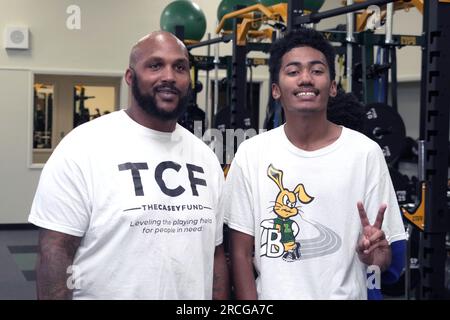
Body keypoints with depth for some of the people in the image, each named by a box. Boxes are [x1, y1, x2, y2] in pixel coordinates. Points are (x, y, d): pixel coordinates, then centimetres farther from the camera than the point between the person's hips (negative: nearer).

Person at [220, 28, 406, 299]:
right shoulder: (251, 154, -6)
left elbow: (386, 258, -5)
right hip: (270, 294, 1)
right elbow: (241, 252, -3)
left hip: (345, 293, -1)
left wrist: (375, 254, -25)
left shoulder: (365, 152, -9)